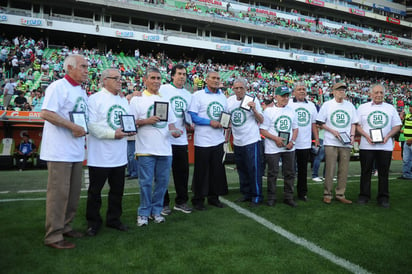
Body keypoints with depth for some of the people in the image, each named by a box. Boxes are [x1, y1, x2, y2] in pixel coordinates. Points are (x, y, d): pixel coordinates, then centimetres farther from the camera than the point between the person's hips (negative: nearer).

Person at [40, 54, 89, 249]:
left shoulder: (81, 91, 17)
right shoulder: (58, 87, -10)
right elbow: (46, 113, -21)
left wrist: (82, 132, 5)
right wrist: (73, 127, -21)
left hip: (76, 151, 9)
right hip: (60, 150, -9)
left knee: (73, 192, 15)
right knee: (58, 192, -4)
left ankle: (64, 226, 30)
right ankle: (53, 236, 7)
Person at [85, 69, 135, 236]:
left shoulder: (124, 101, 15)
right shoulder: (95, 99, -8)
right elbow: (92, 125, -17)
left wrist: (131, 129, -3)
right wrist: (113, 134, -23)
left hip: (120, 156, 6)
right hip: (100, 156, -6)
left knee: (117, 190, 15)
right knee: (95, 191, 8)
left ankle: (113, 219, 32)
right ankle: (93, 222, 24)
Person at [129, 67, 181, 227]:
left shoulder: (165, 100, 16)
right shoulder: (137, 99, 1)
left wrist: (174, 130, -1)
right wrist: (146, 121, -17)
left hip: (165, 149, 5)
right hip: (146, 149, -4)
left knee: (162, 181, 9)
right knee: (146, 182, 1)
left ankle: (156, 211, 24)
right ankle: (143, 213, 17)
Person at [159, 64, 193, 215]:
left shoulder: (188, 95, 15)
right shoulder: (163, 89, -2)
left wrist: (189, 124, 2)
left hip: (181, 139, 5)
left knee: (182, 171, 11)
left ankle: (181, 201, 25)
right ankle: (163, 203, 17)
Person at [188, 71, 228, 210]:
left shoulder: (222, 96, 13)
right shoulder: (198, 95, -4)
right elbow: (192, 116, -12)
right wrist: (210, 122, -19)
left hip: (218, 140, 6)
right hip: (202, 140, -5)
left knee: (217, 170, 12)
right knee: (201, 171, 3)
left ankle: (214, 197, 27)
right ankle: (198, 199, 17)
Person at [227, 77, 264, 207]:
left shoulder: (253, 100, -6)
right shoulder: (229, 101, 6)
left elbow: (261, 120, -5)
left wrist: (254, 109, -20)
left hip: (252, 141, -5)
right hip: (237, 142, 6)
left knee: (254, 169, -3)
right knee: (242, 169, 15)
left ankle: (256, 196, 10)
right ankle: (246, 193, 30)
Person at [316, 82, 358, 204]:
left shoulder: (350, 106, 13)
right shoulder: (327, 105, 2)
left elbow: (354, 123, 17)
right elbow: (320, 123, 1)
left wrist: (352, 135, 1)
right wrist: (333, 131, -10)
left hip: (346, 143, 4)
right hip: (331, 143, -4)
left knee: (344, 170, 5)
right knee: (330, 169, -3)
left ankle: (340, 194, 15)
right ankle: (327, 194, 8)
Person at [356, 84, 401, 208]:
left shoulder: (390, 108, 11)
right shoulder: (363, 107, 7)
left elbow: (397, 126, 10)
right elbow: (357, 125, 5)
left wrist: (388, 136, -7)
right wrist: (366, 135, -11)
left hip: (385, 146, 1)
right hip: (366, 145, -1)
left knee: (384, 172, 5)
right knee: (366, 171, 4)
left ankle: (383, 197, 14)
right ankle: (364, 195, 14)